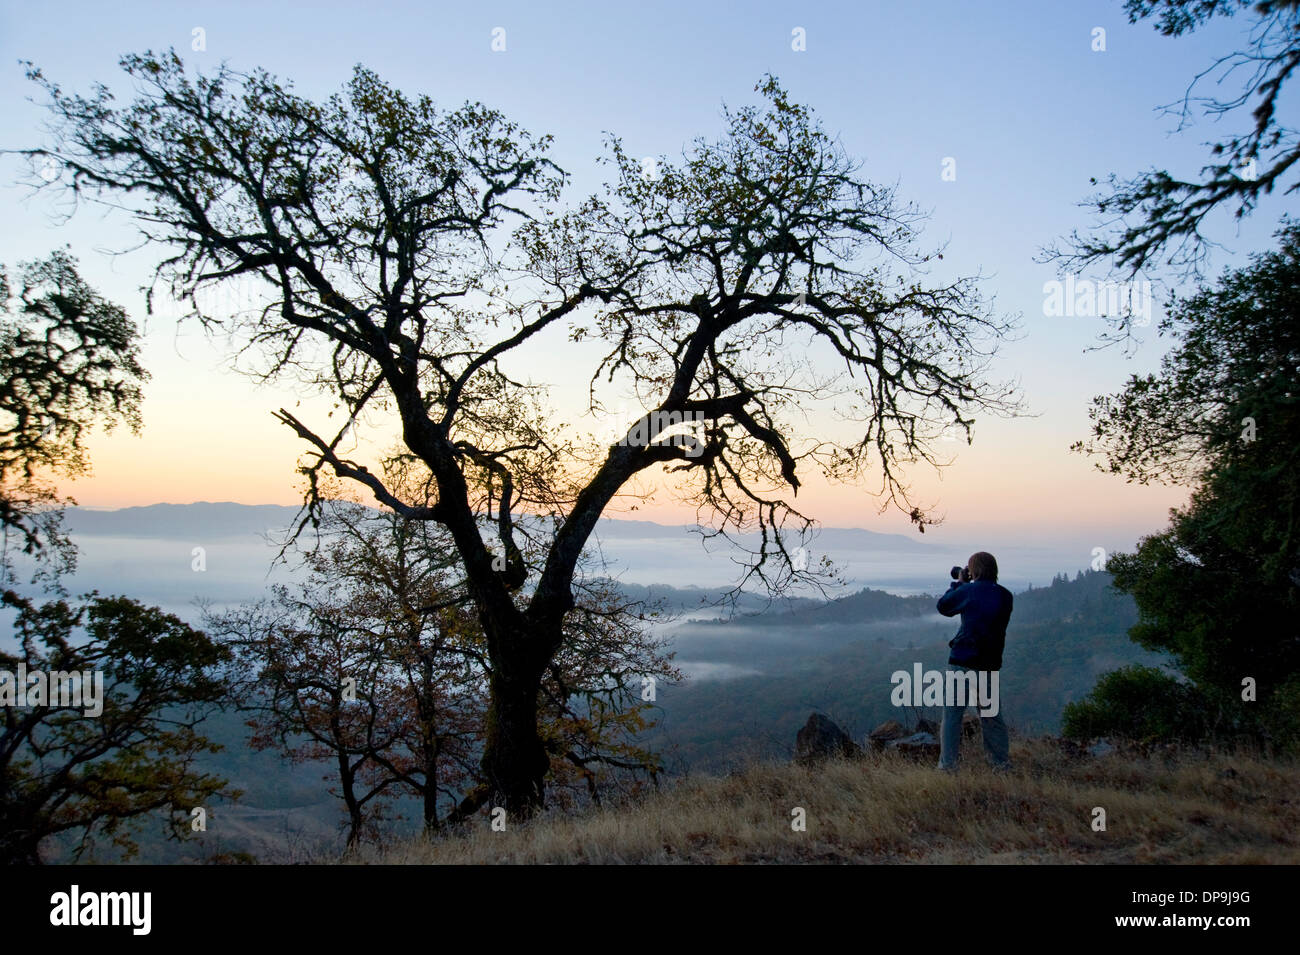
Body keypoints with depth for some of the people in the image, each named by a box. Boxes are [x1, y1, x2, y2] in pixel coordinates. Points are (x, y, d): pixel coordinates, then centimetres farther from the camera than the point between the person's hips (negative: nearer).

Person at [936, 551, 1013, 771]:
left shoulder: (969, 591, -9)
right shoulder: (1005, 596, 6)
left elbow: (943, 606, 5)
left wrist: (959, 582, 16)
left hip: (963, 662, -5)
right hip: (990, 664, 5)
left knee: (952, 714, 1)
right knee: (992, 715, 15)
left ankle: (948, 765, -1)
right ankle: (1002, 763, 19)